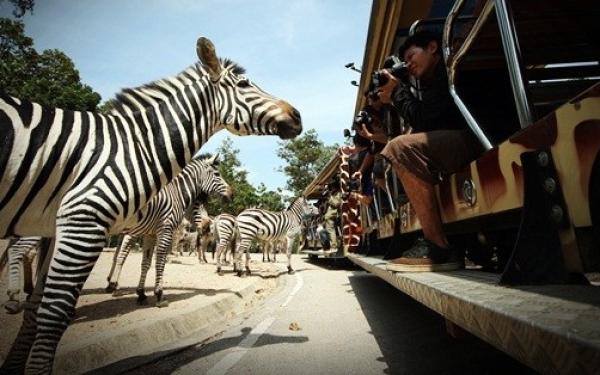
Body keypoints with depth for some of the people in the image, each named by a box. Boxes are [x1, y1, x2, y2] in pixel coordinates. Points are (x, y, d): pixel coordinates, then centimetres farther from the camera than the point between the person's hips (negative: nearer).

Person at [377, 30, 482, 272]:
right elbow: (421, 130, 16)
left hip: (478, 141, -10)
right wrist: (393, 101, 11)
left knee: (401, 148, -26)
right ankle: (432, 239, 8)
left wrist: (397, 90, 3)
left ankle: (441, 249, -24)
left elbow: (421, 118, -12)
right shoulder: (433, 82, 25)